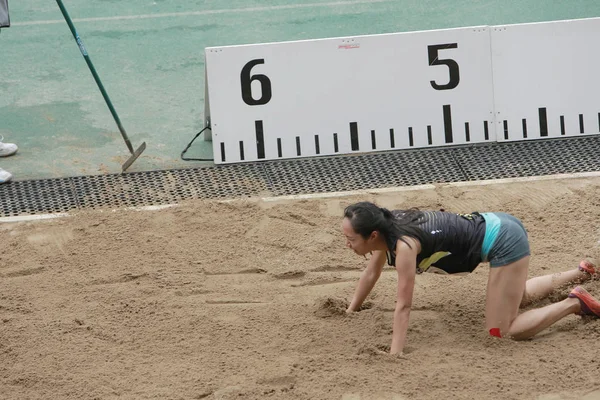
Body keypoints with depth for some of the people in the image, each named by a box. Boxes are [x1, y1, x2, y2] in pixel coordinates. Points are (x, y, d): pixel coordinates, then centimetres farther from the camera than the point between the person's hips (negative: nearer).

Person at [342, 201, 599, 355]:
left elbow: (403, 305, -29)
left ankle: (574, 303, 4)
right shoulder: (385, 227, -6)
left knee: (501, 332, -7)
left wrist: (394, 356, -28)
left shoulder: (403, 244, -30)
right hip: (496, 228, 9)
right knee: (518, 297, 35)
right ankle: (579, 273, 49)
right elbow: (371, 274, 12)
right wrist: (350, 312, 17)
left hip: (504, 242, -9)